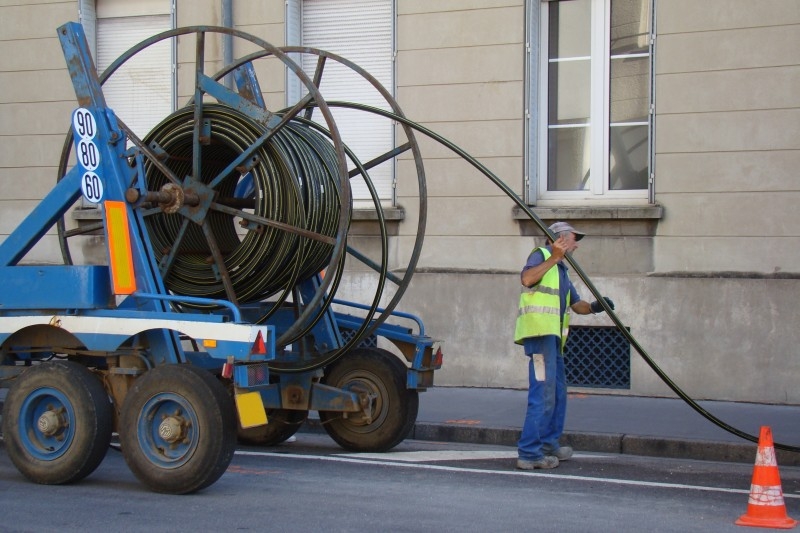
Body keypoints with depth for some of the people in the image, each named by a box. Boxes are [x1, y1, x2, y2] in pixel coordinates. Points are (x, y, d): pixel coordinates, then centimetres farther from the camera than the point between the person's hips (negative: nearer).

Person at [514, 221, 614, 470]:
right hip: (539, 331, -10)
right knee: (543, 393, -14)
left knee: (557, 392, 17)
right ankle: (529, 453, -15)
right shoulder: (541, 255, -1)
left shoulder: (561, 269, 27)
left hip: (554, 336, 10)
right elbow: (527, 278, -22)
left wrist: (594, 307, 3)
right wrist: (554, 258, -24)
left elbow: (576, 304, 22)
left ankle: (549, 444, 28)